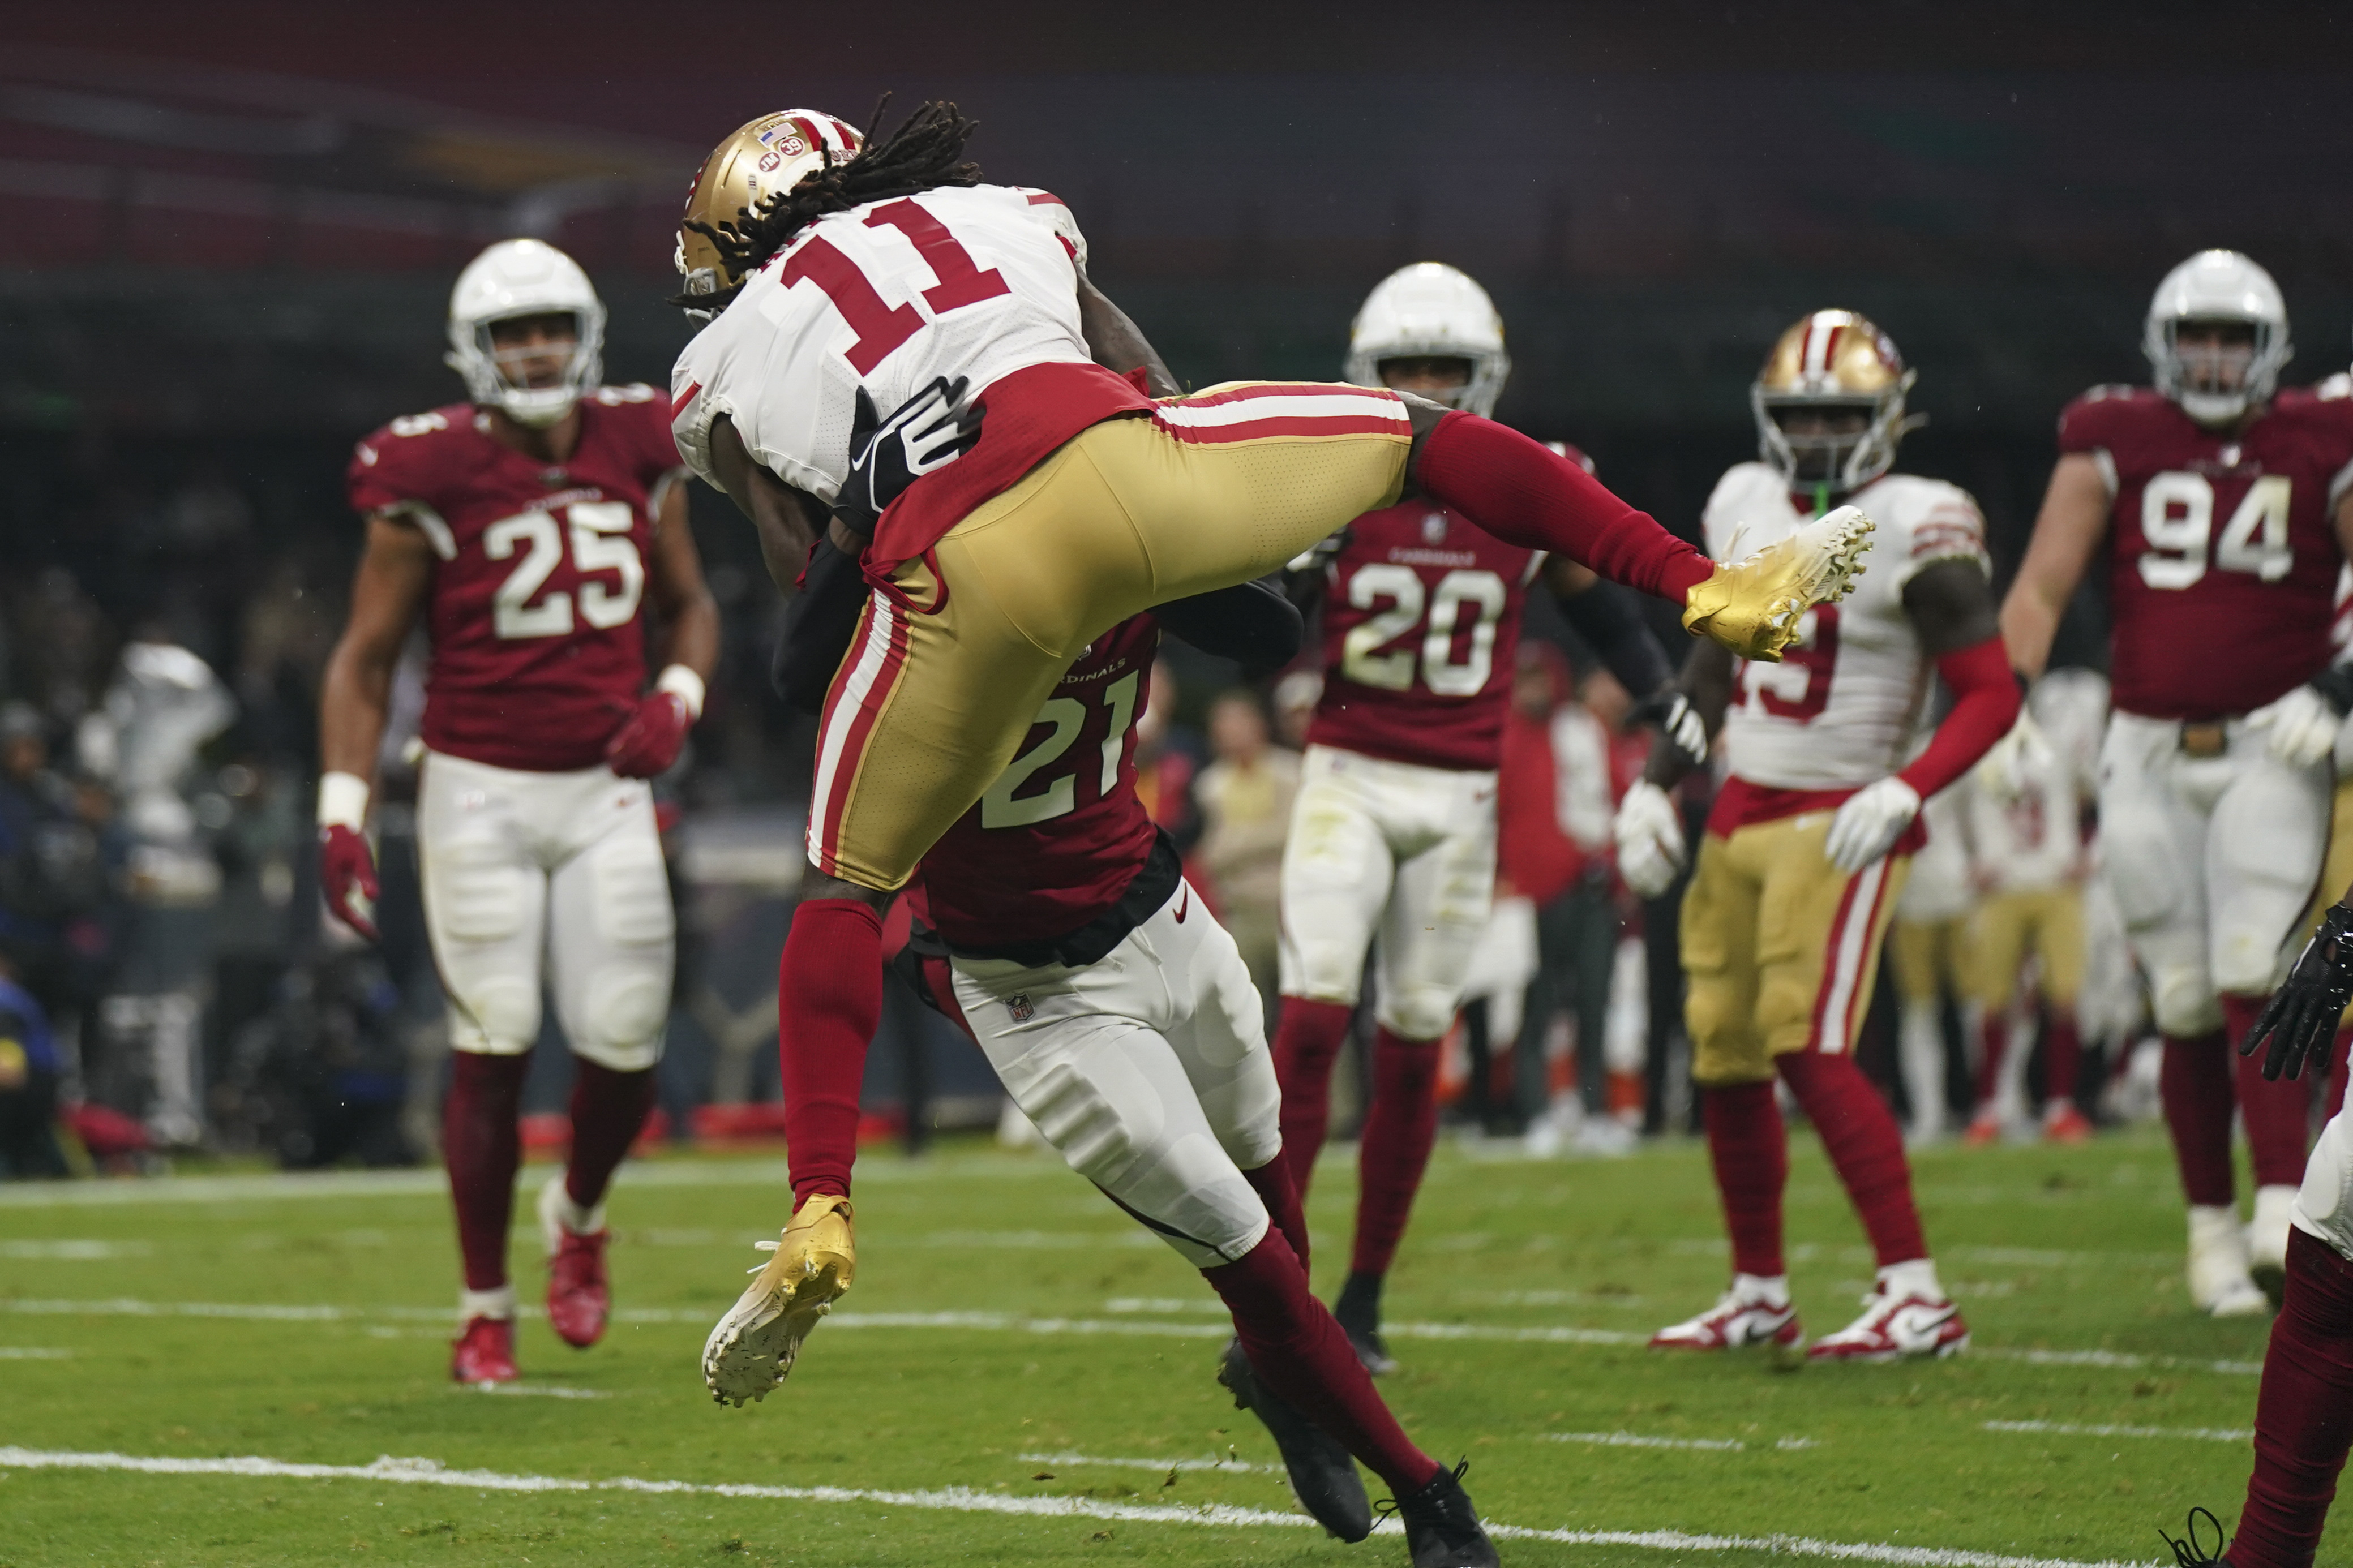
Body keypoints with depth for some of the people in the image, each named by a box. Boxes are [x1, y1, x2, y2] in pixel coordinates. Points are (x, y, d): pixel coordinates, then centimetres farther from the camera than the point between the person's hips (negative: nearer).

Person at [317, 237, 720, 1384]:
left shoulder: (636, 453, 2)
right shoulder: (434, 480, -9)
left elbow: (689, 605, 17)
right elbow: (364, 661, -3)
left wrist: (677, 696, -4)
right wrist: (342, 813, -12)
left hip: (605, 791, 3)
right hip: (480, 790, -3)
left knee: (623, 1047, -3)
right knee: (492, 1049, -6)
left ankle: (577, 1216, 30)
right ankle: (484, 1309, 7)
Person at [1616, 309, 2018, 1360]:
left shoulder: (1915, 532, -13)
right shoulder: (1746, 506, 8)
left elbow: (1990, 693, -13)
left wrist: (1907, 793, -27)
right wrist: (1655, 786, 15)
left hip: (1841, 822, -7)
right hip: (1742, 815, 7)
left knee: (1808, 1050, -18)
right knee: (1726, 1060, 8)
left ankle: (1916, 1297, -15)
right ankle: (1759, 1297, 22)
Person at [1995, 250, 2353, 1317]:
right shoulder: (2117, 444, 3)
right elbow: (2041, 588, -2)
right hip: (2148, 753, 2)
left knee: (2252, 982, -16)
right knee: (2187, 1006, 5)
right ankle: (2211, 1224, 15)